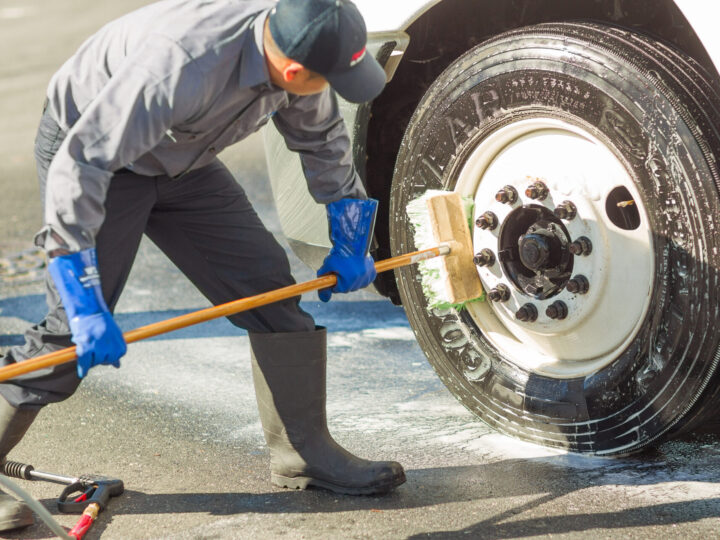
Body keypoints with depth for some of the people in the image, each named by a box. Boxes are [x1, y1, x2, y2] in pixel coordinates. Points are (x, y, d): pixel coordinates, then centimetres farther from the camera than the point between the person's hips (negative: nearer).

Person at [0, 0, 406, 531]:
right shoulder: (181, 66, -41)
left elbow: (324, 139, 6)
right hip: (85, 148, -7)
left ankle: (304, 451, 11)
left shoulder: (295, 44, -16)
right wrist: (84, 301, -40)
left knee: (268, 284, 0)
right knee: (77, 326, -15)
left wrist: (351, 242, 13)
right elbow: (78, 166, -39)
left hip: (180, 160, 7)